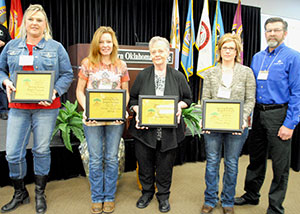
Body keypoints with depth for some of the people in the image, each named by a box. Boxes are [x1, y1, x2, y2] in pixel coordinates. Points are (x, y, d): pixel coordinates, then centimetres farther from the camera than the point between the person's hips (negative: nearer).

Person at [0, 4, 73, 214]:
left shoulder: (56, 47, 4)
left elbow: (67, 75, 2)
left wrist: (55, 91, -13)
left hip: (46, 108, -2)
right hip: (18, 107, 3)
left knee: (42, 151, 7)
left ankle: (40, 194, 27)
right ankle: (20, 194, 28)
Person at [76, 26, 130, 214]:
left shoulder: (121, 65, 6)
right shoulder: (88, 63, 4)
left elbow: (126, 93, 10)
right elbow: (80, 91, 6)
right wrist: (86, 109, -10)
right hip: (92, 118, 0)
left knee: (112, 158, 8)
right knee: (95, 159, 8)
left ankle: (110, 197, 25)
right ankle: (97, 198, 25)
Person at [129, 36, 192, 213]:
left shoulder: (178, 77, 3)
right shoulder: (143, 75, 4)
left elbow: (188, 99, 10)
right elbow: (133, 99, 7)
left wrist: (179, 106, -11)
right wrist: (137, 112, -11)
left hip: (169, 131, 0)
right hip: (144, 129, 1)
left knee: (165, 165, 11)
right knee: (145, 163, 12)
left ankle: (163, 195, 33)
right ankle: (147, 192, 36)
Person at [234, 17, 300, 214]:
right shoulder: (257, 57, 11)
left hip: (279, 115, -5)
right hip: (258, 114, 6)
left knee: (280, 164, 5)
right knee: (256, 158, 17)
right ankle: (251, 195, 35)